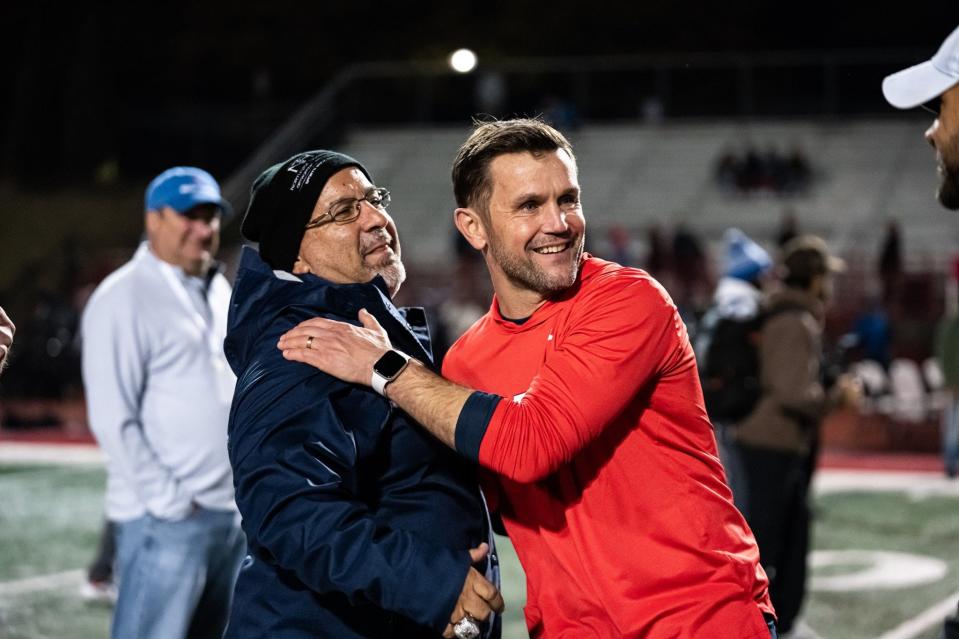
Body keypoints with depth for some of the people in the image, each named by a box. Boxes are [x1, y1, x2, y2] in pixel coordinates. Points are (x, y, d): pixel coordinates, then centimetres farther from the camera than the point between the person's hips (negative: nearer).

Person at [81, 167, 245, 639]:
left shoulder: (219, 292, 16)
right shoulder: (124, 298, -10)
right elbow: (113, 419, -15)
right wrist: (169, 501, -17)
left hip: (233, 511, 8)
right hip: (167, 519, -8)